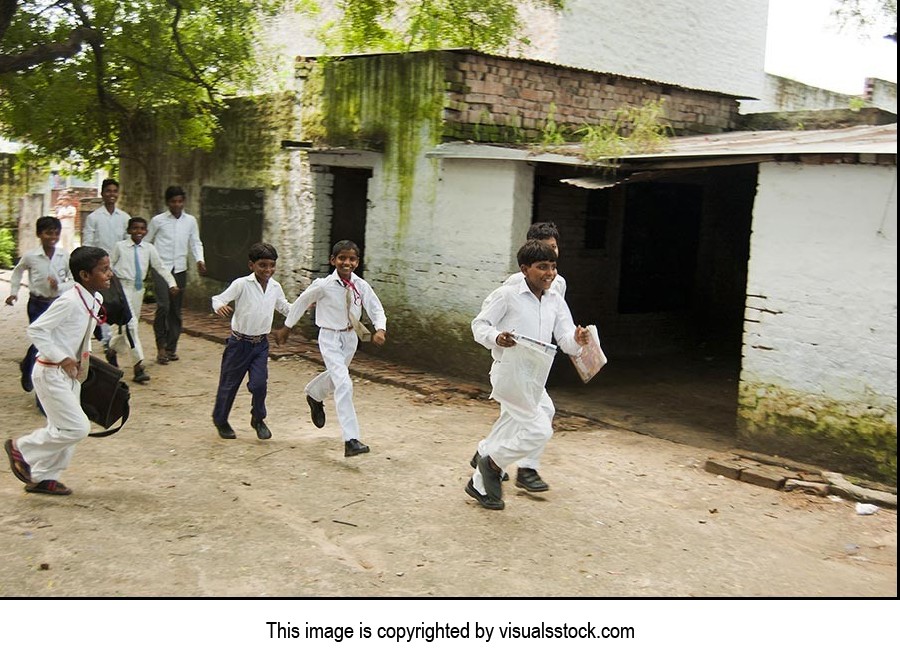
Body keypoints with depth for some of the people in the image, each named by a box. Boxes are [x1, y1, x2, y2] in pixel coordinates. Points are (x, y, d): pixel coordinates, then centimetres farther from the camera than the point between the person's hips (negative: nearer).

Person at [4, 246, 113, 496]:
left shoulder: (95, 299, 2)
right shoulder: (69, 301, -25)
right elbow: (36, 330, -23)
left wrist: (84, 356, 8)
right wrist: (62, 359, -22)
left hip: (70, 372, 9)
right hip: (51, 373, -9)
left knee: (63, 427, 15)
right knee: (77, 428, -8)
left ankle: (43, 477, 29)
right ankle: (21, 448, 11)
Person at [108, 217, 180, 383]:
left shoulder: (149, 249, 3)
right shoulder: (119, 246, -4)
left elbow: (160, 267, 2)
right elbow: (109, 265, 3)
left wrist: (172, 283, -11)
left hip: (138, 288, 5)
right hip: (122, 287, -4)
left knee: (128, 325, 13)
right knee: (130, 323, -14)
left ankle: (112, 350, 41)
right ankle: (139, 365, -15)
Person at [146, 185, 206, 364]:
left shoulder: (190, 221, 8)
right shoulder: (158, 220, 1)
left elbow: (195, 243, 12)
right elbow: (146, 243, 7)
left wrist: (200, 260, -6)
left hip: (180, 269, 3)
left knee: (176, 310, 8)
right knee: (163, 306, -16)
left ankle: (171, 347, 18)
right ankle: (161, 346, -5)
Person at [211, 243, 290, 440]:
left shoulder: (275, 287, 2)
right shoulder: (242, 284, -14)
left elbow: (285, 309, 18)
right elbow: (219, 298, -18)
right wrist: (219, 306, -40)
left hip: (261, 344, 3)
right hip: (239, 342, -3)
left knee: (259, 383, -7)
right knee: (229, 384, 9)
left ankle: (258, 419, 18)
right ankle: (220, 420, 31)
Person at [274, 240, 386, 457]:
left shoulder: (361, 286, -9)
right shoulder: (324, 285, -17)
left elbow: (377, 310, -3)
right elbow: (301, 302, -2)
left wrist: (380, 329, -24)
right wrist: (286, 327, 8)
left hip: (350, 337, 5)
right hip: (330, 338, -5)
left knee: (335, 376, 28)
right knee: (344, 384, -19)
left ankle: (313, 395, 64)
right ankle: (351, 440, -19)